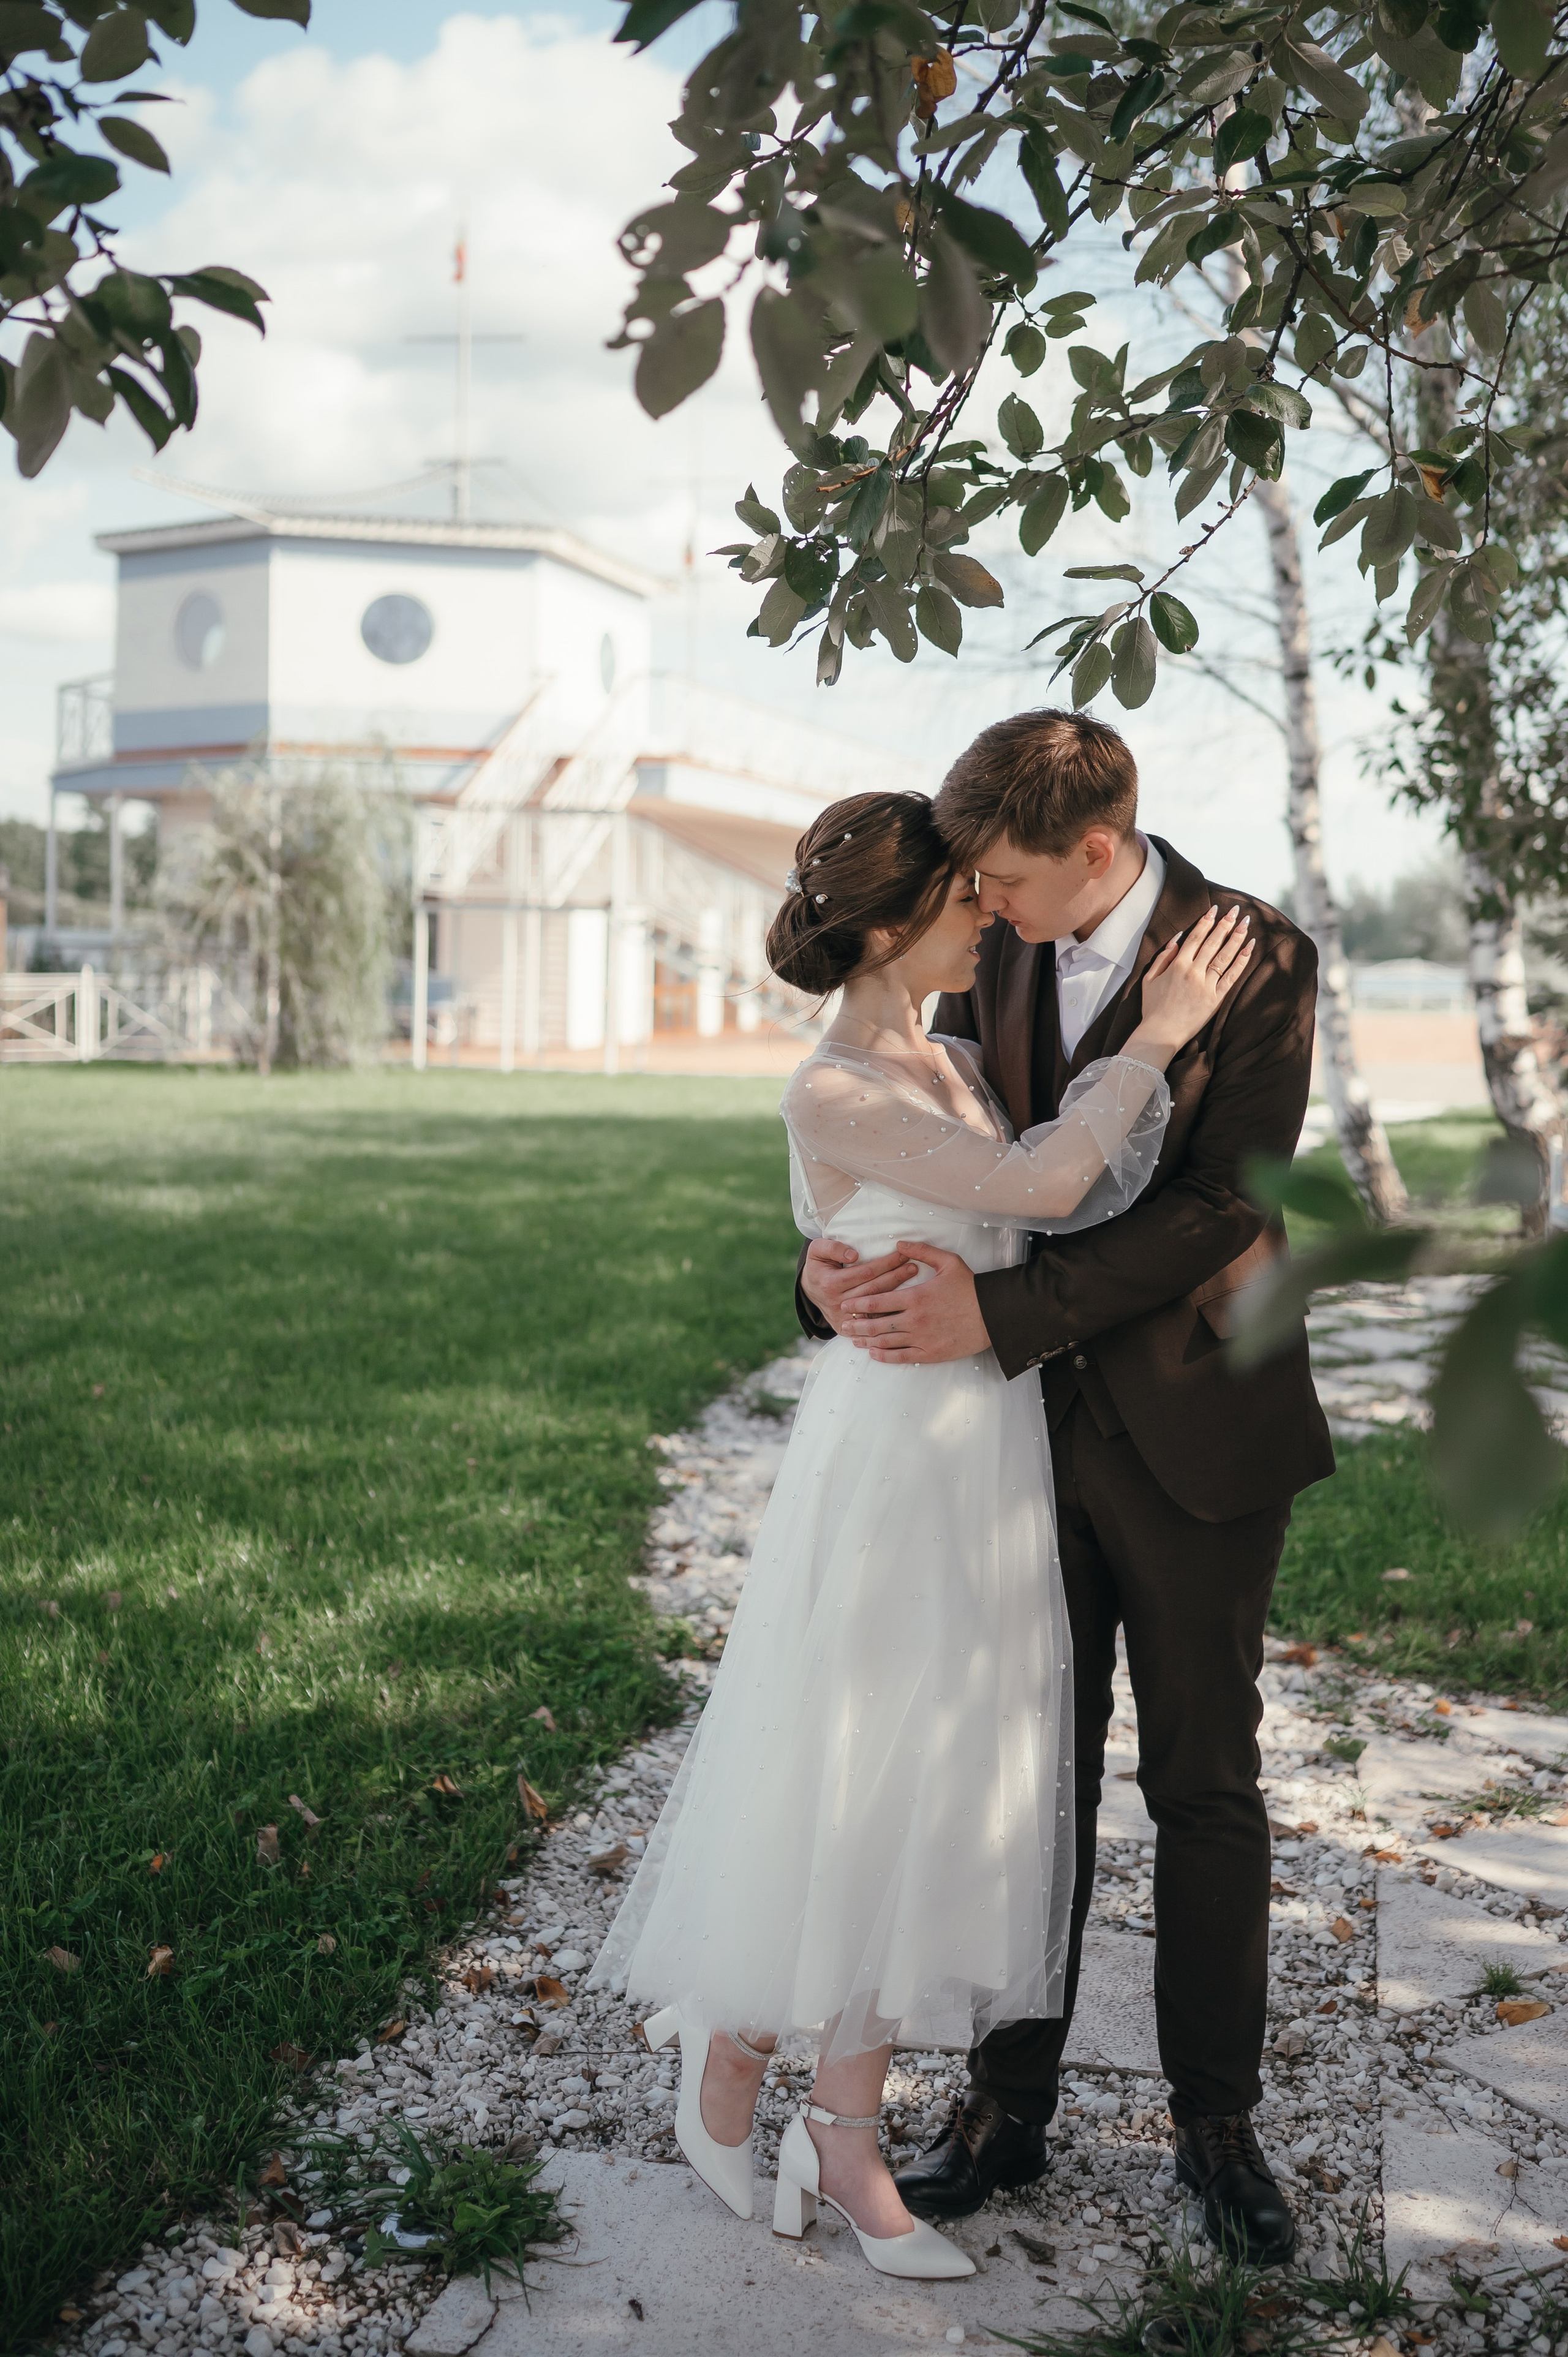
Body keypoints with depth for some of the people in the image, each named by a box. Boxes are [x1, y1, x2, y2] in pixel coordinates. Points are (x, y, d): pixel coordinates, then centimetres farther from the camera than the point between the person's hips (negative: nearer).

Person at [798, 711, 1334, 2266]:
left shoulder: (1255, 960, -13)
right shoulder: (995, 958, 3)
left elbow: (1221, 1205, -20)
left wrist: (1001, 1310, -26)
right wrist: (839, 1256, -17)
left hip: (1190, 1432, -4)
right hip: (1028, 1425, 4)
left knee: (1206, 1787, 10)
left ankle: (1216, 2122, 28)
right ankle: (1007, 2107, 27)